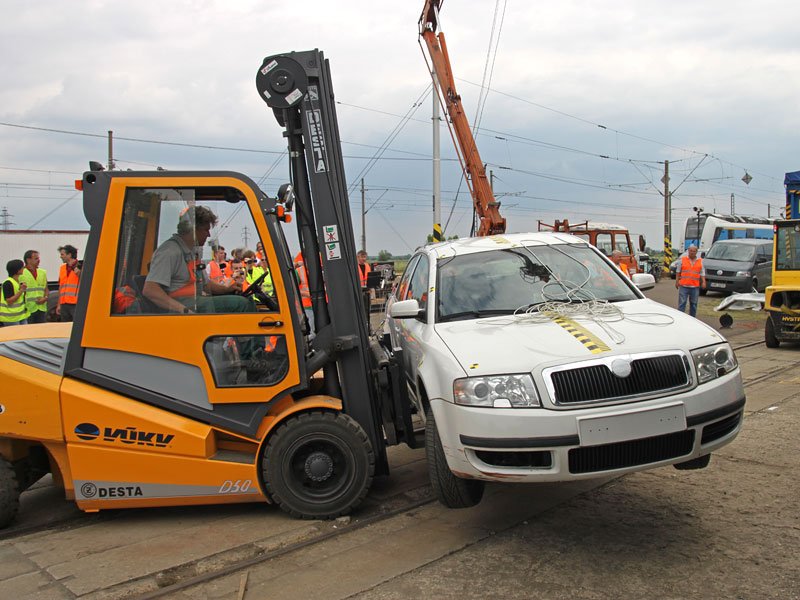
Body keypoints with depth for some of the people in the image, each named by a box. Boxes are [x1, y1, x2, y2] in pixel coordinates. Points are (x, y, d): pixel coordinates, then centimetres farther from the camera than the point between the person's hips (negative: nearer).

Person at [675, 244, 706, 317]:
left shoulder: (700, 261, 11)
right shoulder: (682, 259, 6)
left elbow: (702, 273, 10)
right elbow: (678, 271, 9)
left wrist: (703, 282, -3)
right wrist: (677, 281, 3)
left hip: (695, 287, 2)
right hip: (683, 286, -2)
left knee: (694, 304, 9)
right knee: (682, 303, -5)